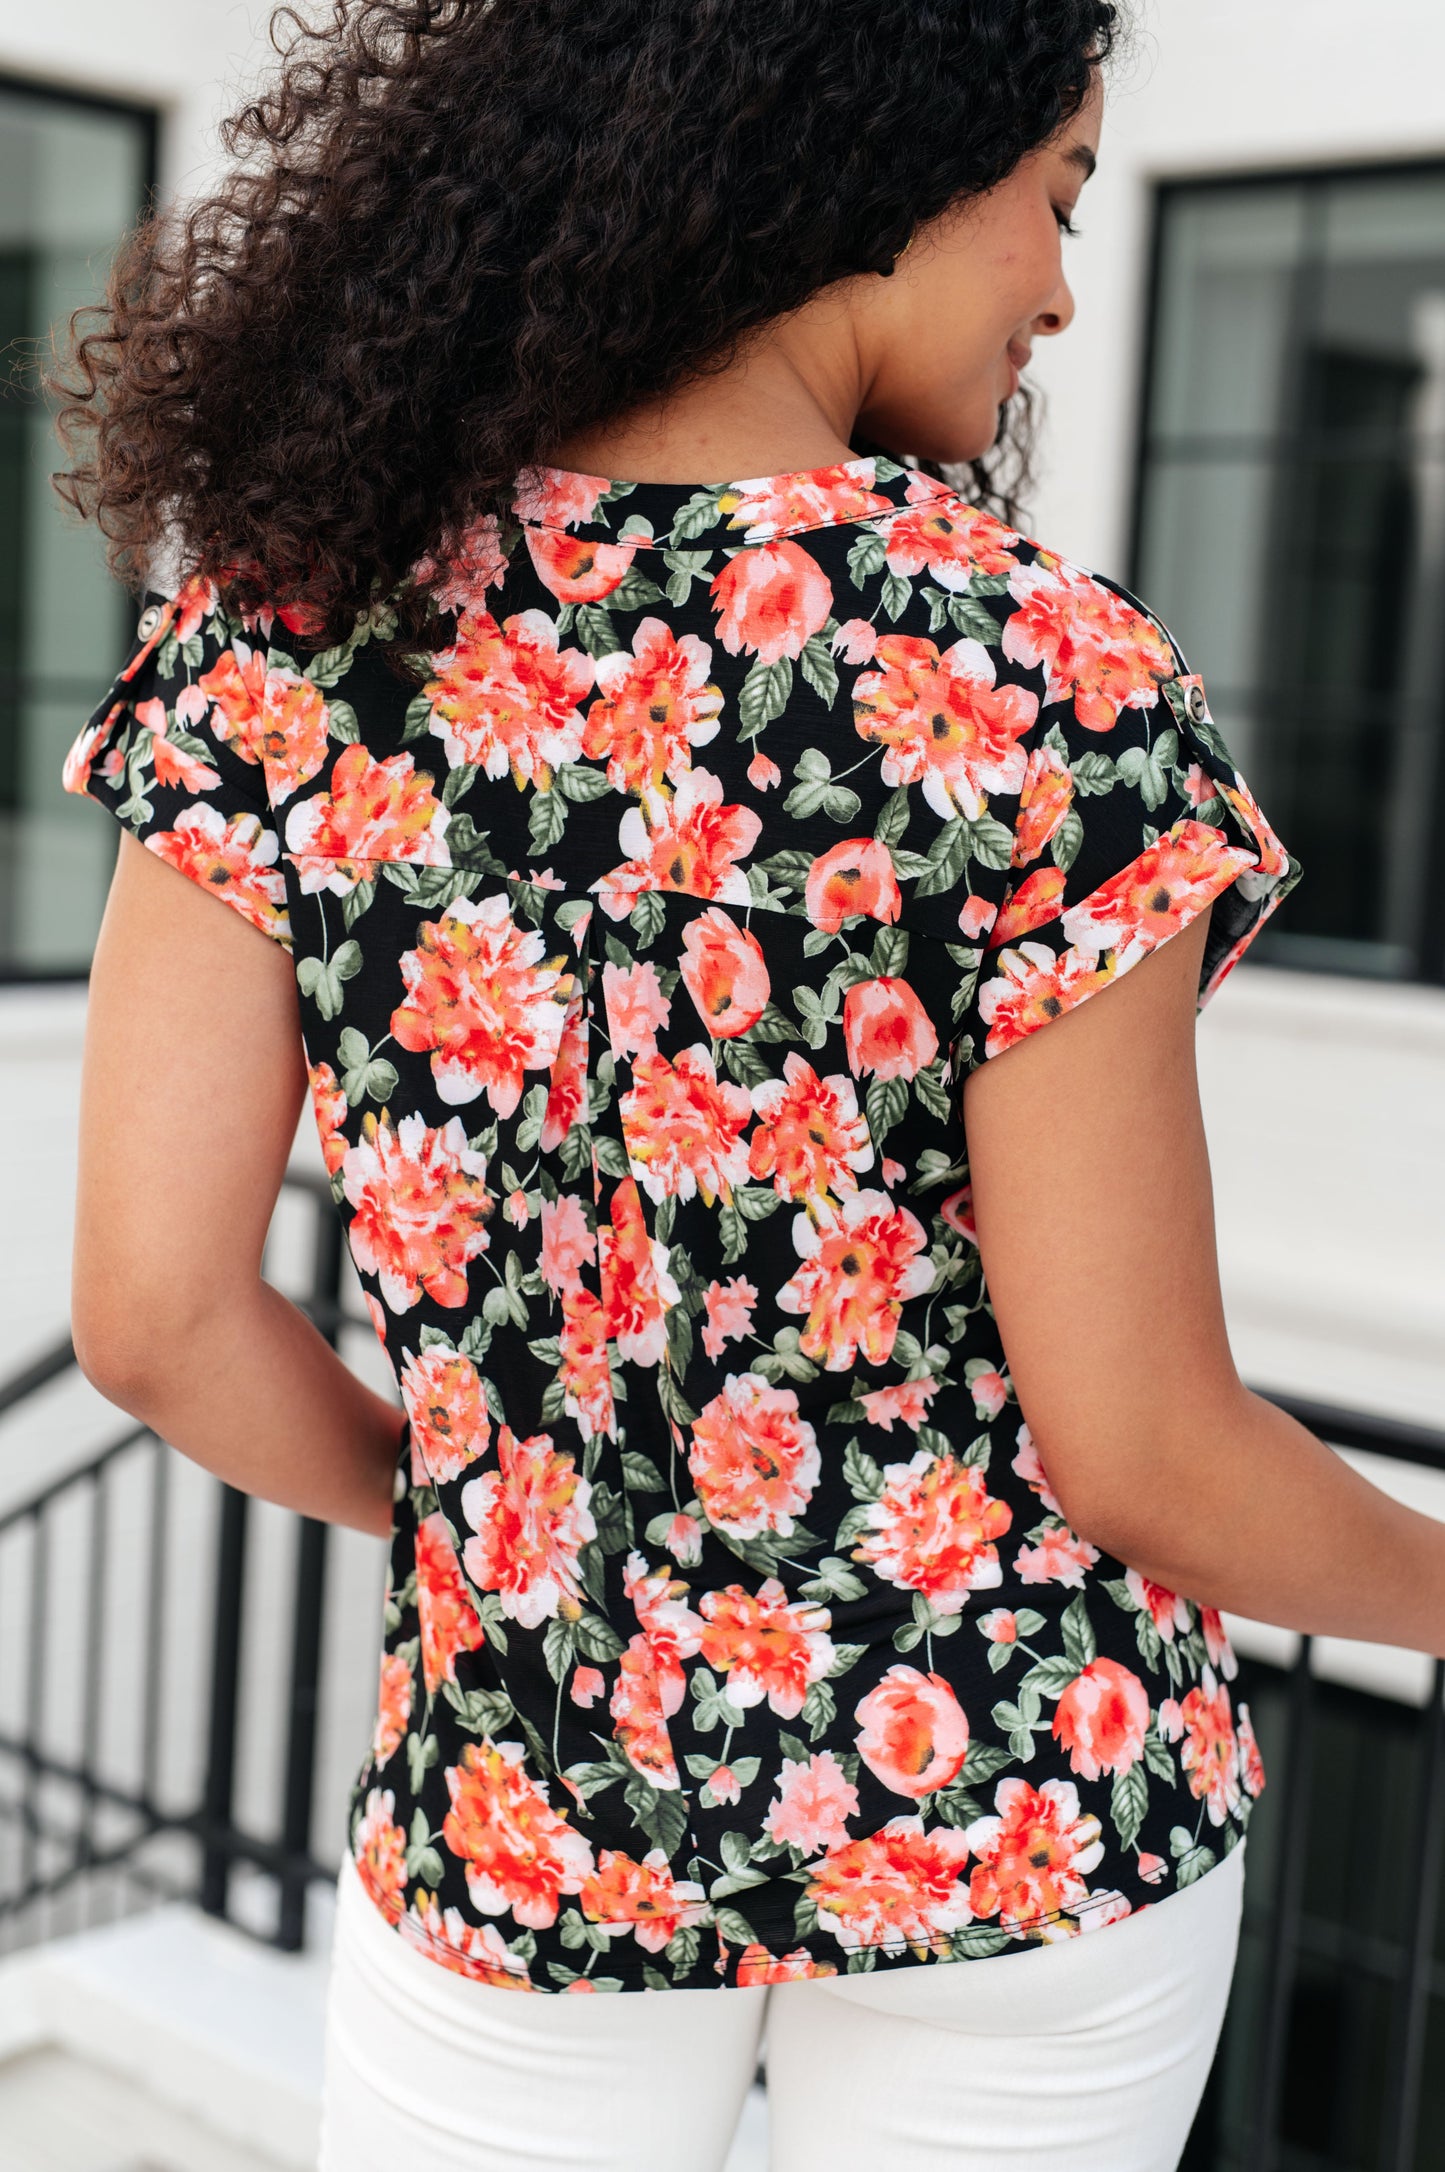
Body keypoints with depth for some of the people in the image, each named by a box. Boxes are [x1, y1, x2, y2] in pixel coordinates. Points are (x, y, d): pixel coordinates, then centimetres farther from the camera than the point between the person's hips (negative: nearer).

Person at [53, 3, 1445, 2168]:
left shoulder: (292, 623, -11)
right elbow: (1142, 1457, -16)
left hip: (530, 1782, 2)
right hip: (1025, 1799, -1)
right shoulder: (1045, 684, -20)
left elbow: (153, 1310, -10)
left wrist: (461, 1516, 10)